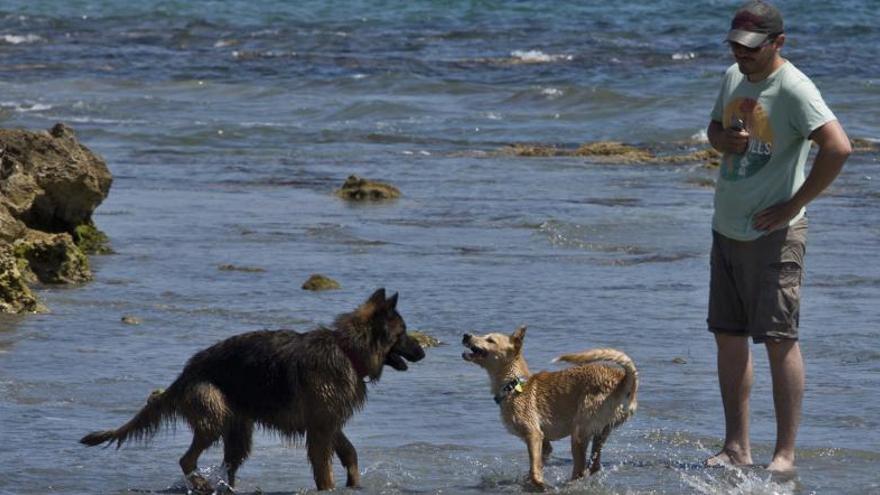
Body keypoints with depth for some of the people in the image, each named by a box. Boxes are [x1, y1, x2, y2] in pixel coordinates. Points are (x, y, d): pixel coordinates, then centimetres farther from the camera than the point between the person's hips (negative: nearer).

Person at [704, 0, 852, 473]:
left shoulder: (793, 88, -17)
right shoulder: (733, 77, 9)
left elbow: (838, 147, -27)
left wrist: (793, 205, -20)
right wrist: (723, 139, -1)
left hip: (772, 234, -8)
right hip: (726, 229, 8)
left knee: (778, 339, -6)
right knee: (729, 337, 10)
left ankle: (785, 453, -2)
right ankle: (736, 447, 17)